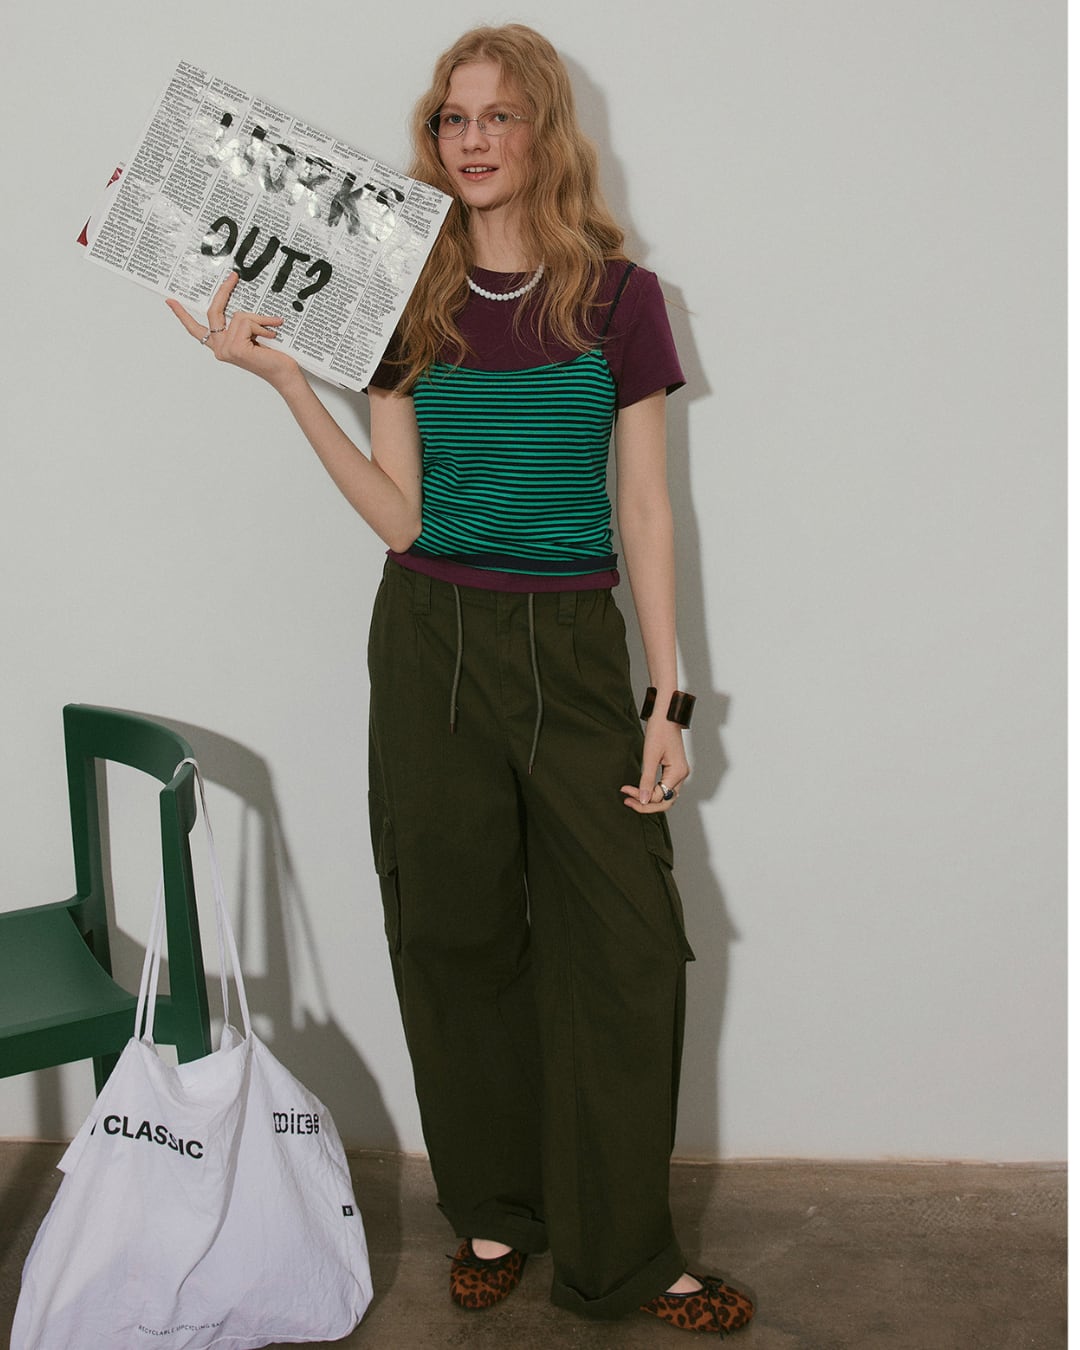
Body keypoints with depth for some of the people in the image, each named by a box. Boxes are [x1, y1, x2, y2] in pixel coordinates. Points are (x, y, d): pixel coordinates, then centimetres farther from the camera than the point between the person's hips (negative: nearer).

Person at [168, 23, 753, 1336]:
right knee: (457, 933, 8)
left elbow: (645, 511, 1)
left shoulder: (617, 296, 1)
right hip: (432, 639, 1)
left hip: (573, 645, -1)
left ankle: (622, 1252, 14)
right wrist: (285, 379, -10)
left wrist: (667, 699, -3)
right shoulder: (412, 305, 4)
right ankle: (493, 1214, 27)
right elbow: (400, 516, -2)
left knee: (627, 942, -2)